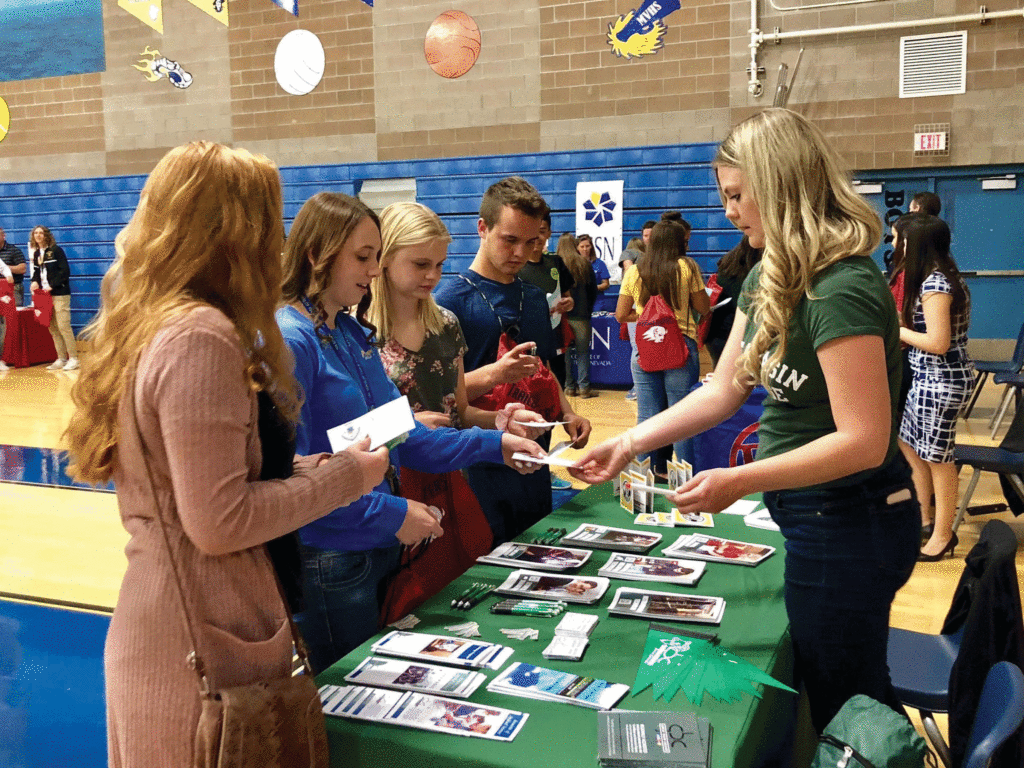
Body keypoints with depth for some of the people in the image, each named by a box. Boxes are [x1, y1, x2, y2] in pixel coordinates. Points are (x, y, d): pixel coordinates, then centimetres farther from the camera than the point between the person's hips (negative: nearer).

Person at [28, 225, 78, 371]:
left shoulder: (56, 250, -4)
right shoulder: (36, 253, 16)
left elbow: (65, 271, -10)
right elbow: (36, 271, 22)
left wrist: (52, 285, -17)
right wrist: (34, 282, 0)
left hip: (59, 294, -7)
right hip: (44, 294, 7)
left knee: (63, 326, -10)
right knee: (52, 329, 7)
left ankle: (73, 359, -4)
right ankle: (61, 359, 13)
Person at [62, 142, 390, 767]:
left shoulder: (144, 325, 8)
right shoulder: (202, 338, -21)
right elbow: (219, 523, -23)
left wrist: (300, 468, 9)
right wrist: (349, 475, -12)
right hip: (207, 644, -9)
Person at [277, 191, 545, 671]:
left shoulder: (354, 333, 9)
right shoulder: (289, 340, -19)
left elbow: (400, 434, 10)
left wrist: (494, 444, 3)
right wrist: (391, 514, -21)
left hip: (381, 549, 8)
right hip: (331, 564, -8)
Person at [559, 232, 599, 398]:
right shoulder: (584, 263, 0)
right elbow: (593, 290, 7)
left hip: (561, 315, 0)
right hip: (581, 315, 0)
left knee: (564, 351, 7)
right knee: (582, 352, 5)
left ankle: (569, 386, 9)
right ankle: (584, 387, 4)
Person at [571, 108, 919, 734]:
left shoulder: (842, 290, -24)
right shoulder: (769, 278, 6)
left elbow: (863, 441, -27)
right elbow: (724, 391, 8)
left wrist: (738, 482, -30)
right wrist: (630, 443, 2)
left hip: (848, 523, -9)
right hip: (804, 513, 9)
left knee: (846, 707, 9)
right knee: (825, 689, 23)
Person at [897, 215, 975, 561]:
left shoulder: (934, 285, -21)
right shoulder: (946, 276, 10)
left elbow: (938, 343, -24)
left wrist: (897, 331, -12)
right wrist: (900, 320, 7)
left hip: (941, 381, -10)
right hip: (931, 378, 10)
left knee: (937, 457, 1)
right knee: (909, 444, 18)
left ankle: (943, 534, 15)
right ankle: (923, 518, 30)